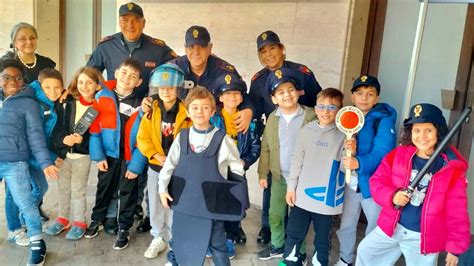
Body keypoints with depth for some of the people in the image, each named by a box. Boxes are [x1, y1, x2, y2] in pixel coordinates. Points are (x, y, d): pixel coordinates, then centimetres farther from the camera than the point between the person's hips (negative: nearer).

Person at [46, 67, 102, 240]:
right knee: (62, 187, 15)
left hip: (83, 154, -3)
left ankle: (79, 222, 21)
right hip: (63, 152, 3)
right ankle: (62, 218, 33)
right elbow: (57, 126, -2)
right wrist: (63, 139, -20)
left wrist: (82, 140, -21)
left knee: (78, 189, 5)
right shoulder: (67, 103, -2)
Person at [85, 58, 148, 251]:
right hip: (108, 154, 1)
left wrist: (136, 165, -12)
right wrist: (98, 155, -7)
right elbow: (94, 128, -4)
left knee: (128, 193, 11)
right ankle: (96, 220, 41)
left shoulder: (140, 105, -11)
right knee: (103, 188, 19)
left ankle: (123, 229, 28)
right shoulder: (102, 96, -8)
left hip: (129, 157, -1)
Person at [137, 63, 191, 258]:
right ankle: (158, 239, 32)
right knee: (155, 205, 14)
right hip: (155, 166, 3)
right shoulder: (150, 112, 0)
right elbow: (142, 139, -3)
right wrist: (157, 156, -15)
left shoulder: (186, 113, -8)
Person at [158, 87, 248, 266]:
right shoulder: (182, 137, -1)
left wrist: (235, 194, 2)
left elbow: (237, 168, 1)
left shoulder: (222, 140, -9)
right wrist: (163, 188, 5)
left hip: (211, 204, -3)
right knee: (180, 244, 20)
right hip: (183, 202, 3)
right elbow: (169, 164, 7)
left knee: (217, 245, 11)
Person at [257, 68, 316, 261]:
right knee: (275, 214, 16)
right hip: (278, 177, 4)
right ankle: (277, 246, 38)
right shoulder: (272, 118, 1)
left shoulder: (311, 116, -12)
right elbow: (265, 148, 6)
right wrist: (262, 173, 6)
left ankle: (299, 253, 29)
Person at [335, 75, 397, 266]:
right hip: (350, 181, 5)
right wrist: (347, 149, -20)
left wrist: (359, 163, -41)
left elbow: (383, 152, -25)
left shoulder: (384, 120, -13)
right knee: (346, 225, 19)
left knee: (376, 227, 12)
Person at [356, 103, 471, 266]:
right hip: (391, 227, 3)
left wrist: (455, 246, -9)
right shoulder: (397, 154, -7)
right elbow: (377, 181, -2)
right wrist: (391, 196, -22)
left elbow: (456, 211, -11)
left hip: (424, 238, -3)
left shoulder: (452, 168, -14)